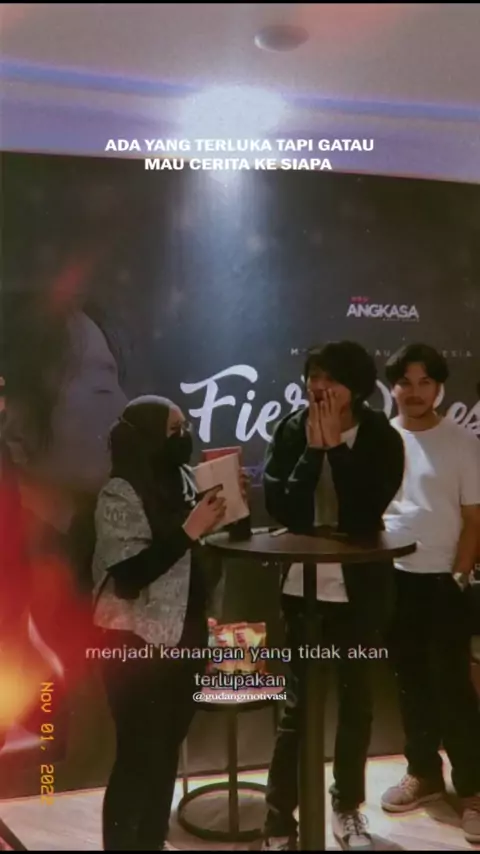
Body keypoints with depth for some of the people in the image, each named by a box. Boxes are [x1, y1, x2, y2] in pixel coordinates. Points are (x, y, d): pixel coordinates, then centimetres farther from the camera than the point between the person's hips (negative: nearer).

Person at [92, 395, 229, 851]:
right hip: (138, 643, -7)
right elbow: (128, 577, -22)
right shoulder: (120, 495, -15)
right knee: (138, 757, 2)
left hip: (184, 637, 7)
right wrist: (189, 529, -24)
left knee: (167, 751, 16)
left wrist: (226, 511, -1)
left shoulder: (183, 480, 6)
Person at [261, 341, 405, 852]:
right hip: (300, 584, -1)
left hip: (358, 586, 1)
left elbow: (364, 514, -19)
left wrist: (335, 447, -20)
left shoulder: (381, 439, -7)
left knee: (355, 696, 15)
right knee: (297, 702, 3)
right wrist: (313, 450, -19)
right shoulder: (292, 431, -5)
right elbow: (278, 507, -14)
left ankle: (348, 808, 35)